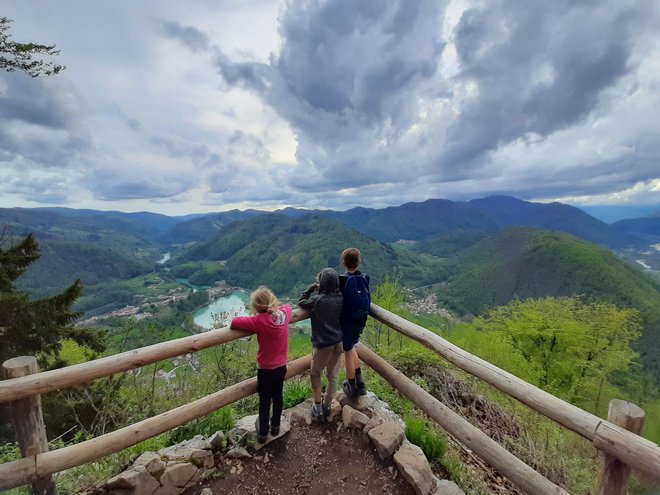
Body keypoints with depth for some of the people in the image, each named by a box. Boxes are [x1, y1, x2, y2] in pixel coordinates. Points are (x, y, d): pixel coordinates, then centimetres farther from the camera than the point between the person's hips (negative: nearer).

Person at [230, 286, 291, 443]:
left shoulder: (259, 321, -27)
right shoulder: (284, 313, -13)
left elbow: (235, 322, -23)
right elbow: (288, 305, 10)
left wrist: (253, 318, -8)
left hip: (266, 369, -4)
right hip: (281, 367, 4)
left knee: (265, 401, 18)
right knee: (277, 397, 24)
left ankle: (262, 433, 35)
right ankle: (275, 426, 44)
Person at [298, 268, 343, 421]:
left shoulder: (317, 300, -19)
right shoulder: (340, 298, -5)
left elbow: (301, 302, -3)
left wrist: (311, 288, 3)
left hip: (323, 344, -5)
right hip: (338, 343, 5)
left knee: (315, 373, 19)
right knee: (332, 375, 18)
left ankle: (317, 407, 25)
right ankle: (327, 406, 33)